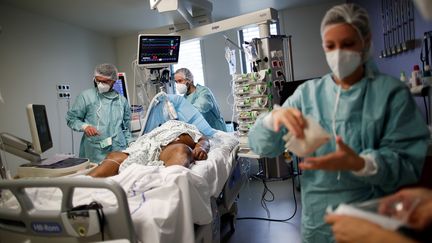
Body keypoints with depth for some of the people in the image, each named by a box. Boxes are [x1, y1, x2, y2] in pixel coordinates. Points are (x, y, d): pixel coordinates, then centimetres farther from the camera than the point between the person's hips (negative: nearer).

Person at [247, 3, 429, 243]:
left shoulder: (392, 92, -7)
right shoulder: (307, 92, -3)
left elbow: (409, 163, -12)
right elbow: (260, 145, -8)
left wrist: (359, 164, -31)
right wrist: (273, 118, -30)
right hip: (318, 218, 3)